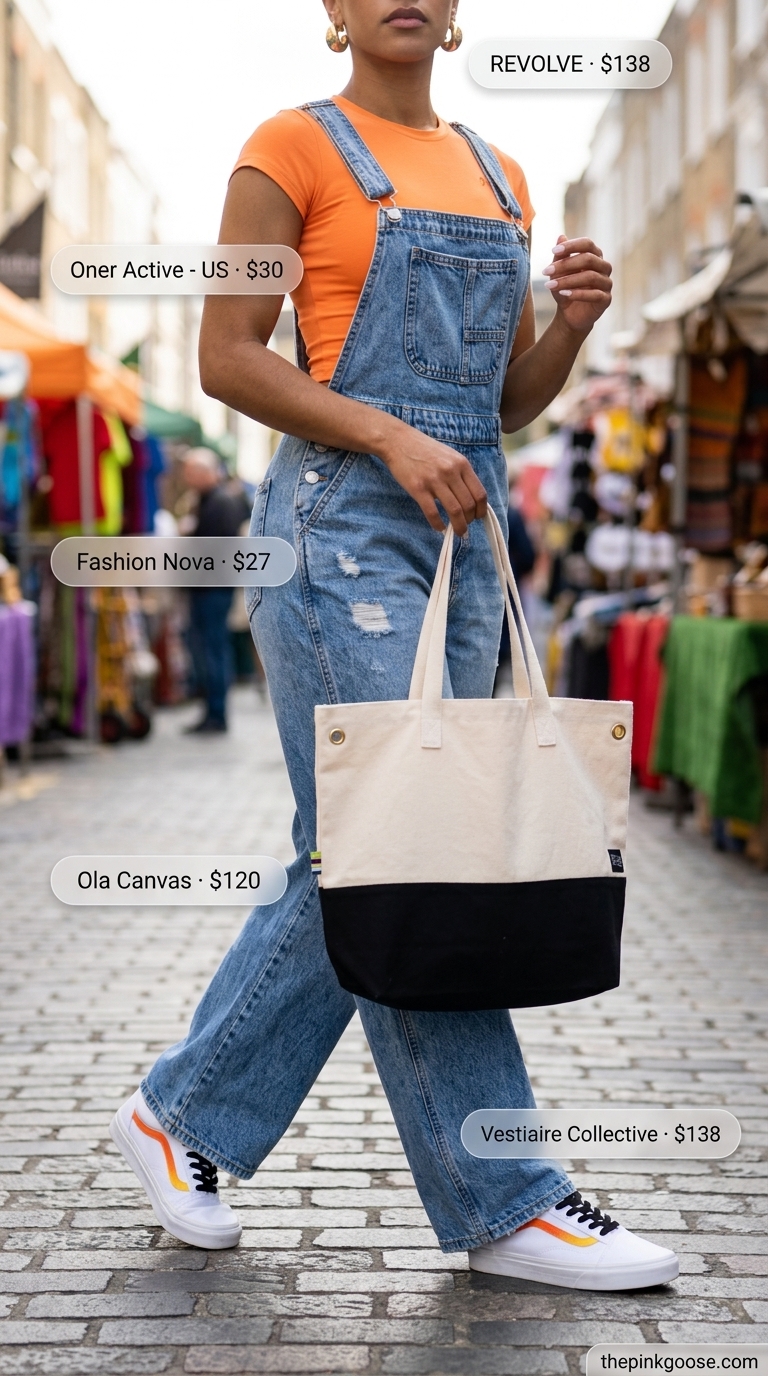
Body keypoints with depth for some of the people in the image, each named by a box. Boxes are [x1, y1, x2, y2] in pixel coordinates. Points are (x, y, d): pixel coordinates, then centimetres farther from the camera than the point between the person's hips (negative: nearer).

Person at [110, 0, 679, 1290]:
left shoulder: (497, 178, 18)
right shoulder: (293, 147, -1)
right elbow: (225, 358, -7)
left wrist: (573, 321, -2)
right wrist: (390, 436, -17)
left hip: (463, 536, 7)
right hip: (339, 521, -7)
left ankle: (182, 1117, 20)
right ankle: (502, 1201, -4)